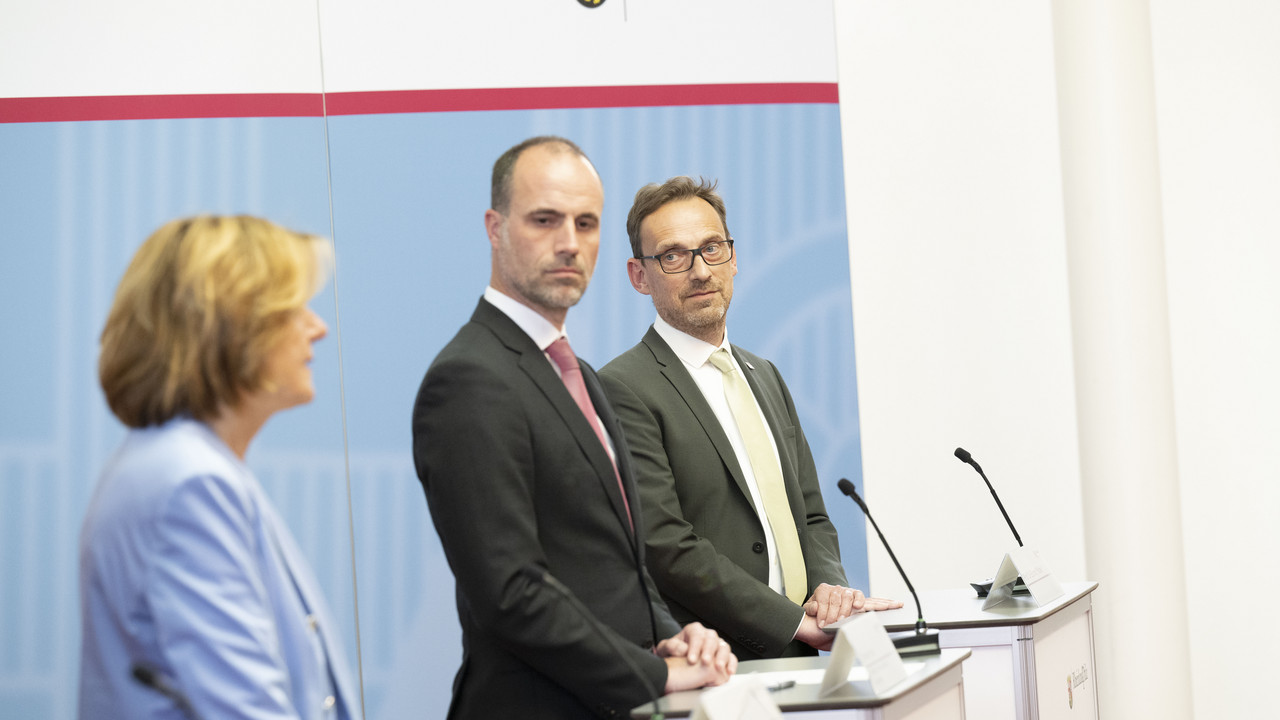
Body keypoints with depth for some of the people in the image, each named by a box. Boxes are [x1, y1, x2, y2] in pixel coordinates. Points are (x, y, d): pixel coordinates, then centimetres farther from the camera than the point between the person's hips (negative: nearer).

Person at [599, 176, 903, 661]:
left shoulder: (765, 377, 20)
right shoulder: (625, 389, -6)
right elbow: (664, 547, -13)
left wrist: (828, 586, 1)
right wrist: (795, 621, -13)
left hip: (796, 659, 7)